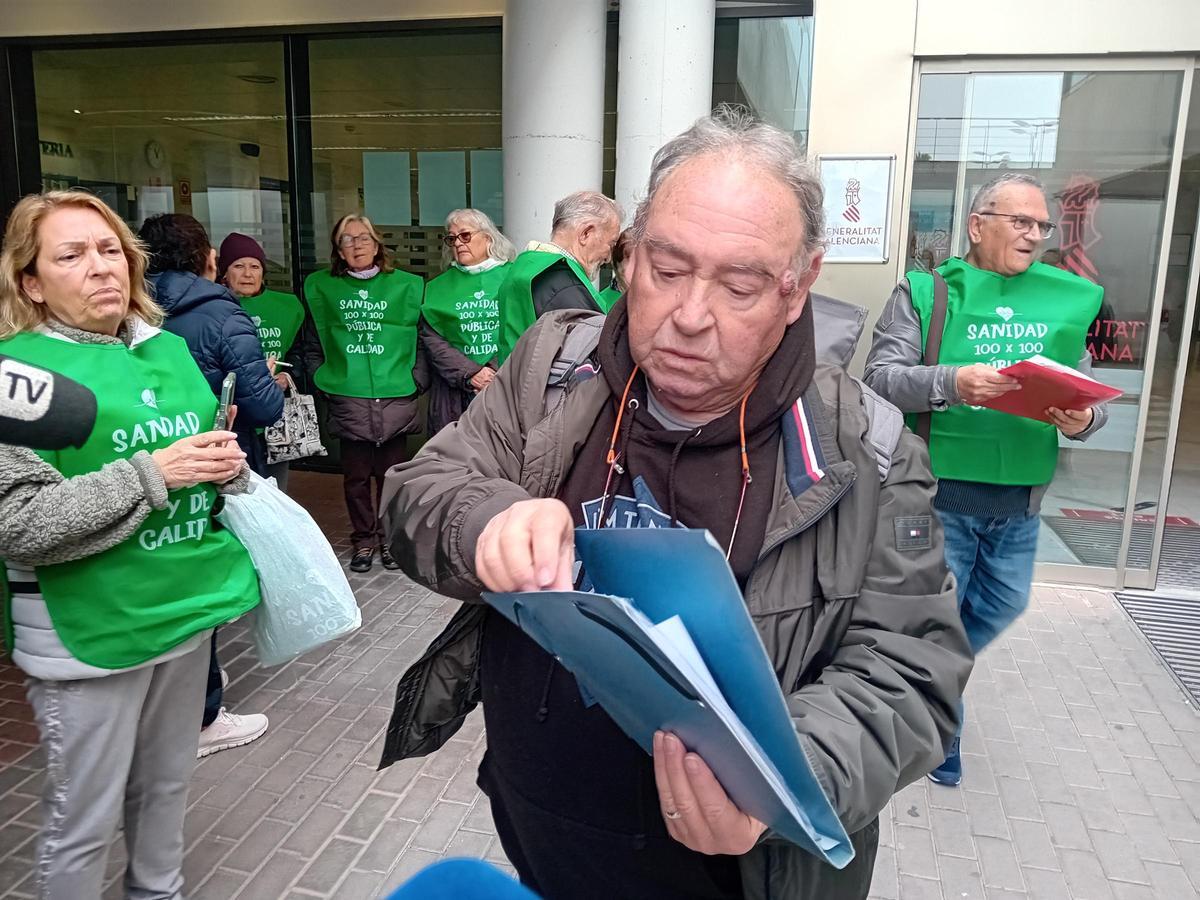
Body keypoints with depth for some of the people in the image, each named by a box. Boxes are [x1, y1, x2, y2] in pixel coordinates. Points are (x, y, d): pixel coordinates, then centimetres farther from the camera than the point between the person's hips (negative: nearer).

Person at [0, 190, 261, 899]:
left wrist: (228, 467, -5)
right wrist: (152, 474, -24)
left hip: (188, 605, 6)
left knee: (168, 786, 23)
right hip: (89, 629, -6)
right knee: (86, 817, 11)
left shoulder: (168, 348, 6)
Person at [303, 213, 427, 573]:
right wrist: (323, 377, 2)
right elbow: (313, 341, 12)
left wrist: (417, 381, -1)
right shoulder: (321, 286, 9)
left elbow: (421, 341, 7)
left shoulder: (406, 285, 6)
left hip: (396, 397, 0)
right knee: (356, 476, 6)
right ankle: (363, 540, 20)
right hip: (347, 400, 1)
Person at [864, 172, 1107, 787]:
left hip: (1019, 500, 5)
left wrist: (1084, 419, -12)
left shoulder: (1066, 299, 9)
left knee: (1002, 606, 19)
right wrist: (951, 383, -29)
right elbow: (880, 377, -13)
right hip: (940, 493, -5)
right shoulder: (927, 292, -4)